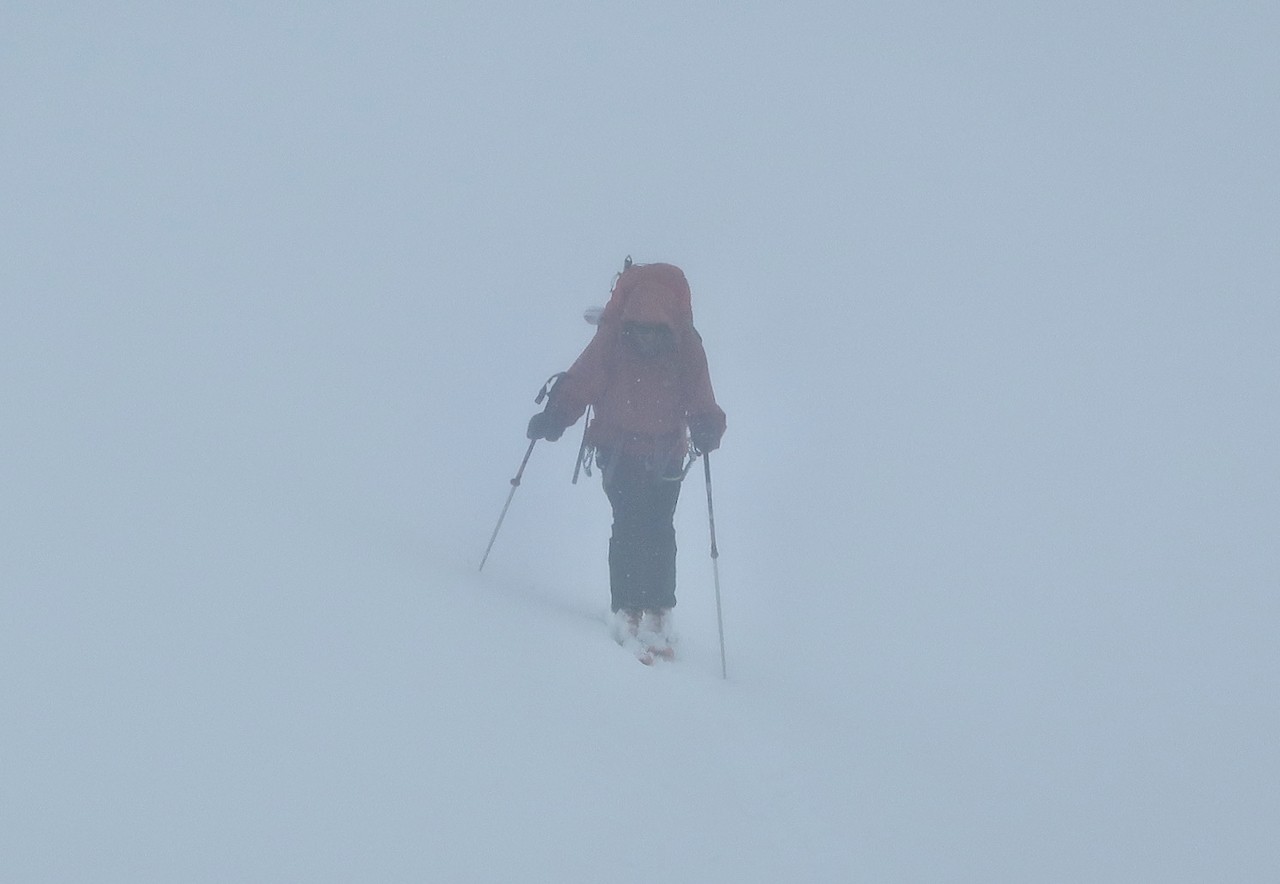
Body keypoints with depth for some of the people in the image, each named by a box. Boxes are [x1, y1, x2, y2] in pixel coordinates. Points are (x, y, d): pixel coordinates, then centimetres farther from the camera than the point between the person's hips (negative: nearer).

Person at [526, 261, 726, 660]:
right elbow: (580, 383, -7)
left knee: (659, 529, -5)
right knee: (629, 526, -12)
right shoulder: (612, 340, -10)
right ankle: (627, 613, -10)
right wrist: (554, 415, -22)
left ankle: (658, 614, 2)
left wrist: (707, 428, -26)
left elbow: (700, 400, -6)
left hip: (666, 455, 1)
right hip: (619, 450, -1)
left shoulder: (686, 347, -6)